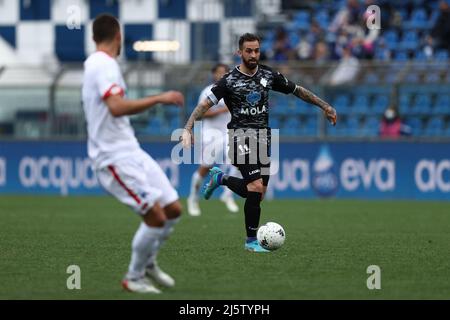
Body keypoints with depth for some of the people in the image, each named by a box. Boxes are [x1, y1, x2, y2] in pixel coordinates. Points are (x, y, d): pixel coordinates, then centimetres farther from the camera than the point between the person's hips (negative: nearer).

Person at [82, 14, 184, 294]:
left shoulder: (97, 64, 15)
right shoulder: (104, 64, -16)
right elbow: (117, 107, -30)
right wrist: (159, 99, -26)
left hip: (130, 151, 10)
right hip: (115, 156, -10)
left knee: (173, 209, 8)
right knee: (155, 216, -13)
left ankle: (148, 263, 26)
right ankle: (134, 278, 4)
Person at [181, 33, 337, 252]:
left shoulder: (268, 75, 6)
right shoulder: (229, 81, -7)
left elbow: (297, 91, 17)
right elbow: (205, 104, -12)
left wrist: (324, 106, 15)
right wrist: (188, 129, -25)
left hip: (263, 139, 6)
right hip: (241, 137, -6)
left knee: (258, 192, 4)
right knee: (256, 188, -19)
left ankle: (221, 179, 30)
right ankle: (252, 241, -4)